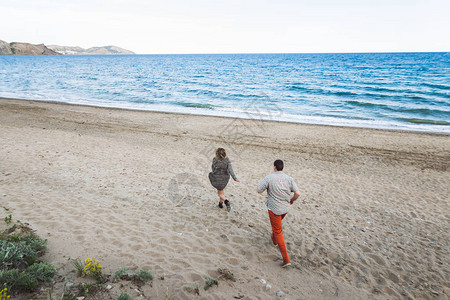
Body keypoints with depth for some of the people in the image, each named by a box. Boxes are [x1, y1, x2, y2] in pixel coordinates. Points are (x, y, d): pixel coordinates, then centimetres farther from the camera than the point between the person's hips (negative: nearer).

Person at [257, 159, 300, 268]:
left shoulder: (269, 178, -17)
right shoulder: (289, 179, -6)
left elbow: (259, 190, -12)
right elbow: (297, 193, -10)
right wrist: (292, 199, 10)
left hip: (274, 209, -5)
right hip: (285, 208, 5)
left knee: (278, 232, 3)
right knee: (277, 222, 34)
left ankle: (286, 259, -1)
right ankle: (274, 239, 58)